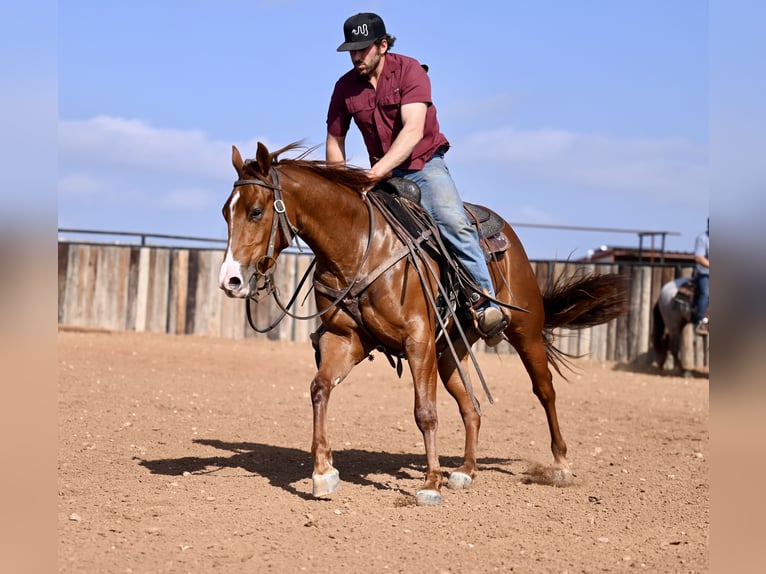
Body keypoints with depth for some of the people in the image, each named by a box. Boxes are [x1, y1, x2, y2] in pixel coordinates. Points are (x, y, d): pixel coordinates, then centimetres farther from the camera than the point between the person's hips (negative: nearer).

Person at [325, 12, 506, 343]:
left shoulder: (409, 71, -14)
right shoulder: (345, 87, -2)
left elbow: (413, 129, -27)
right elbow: (335, 140, 11)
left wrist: (381, 168, -39)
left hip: (425, 165, -4)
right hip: (382, 175, 5)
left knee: (453, 222, -27)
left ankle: (485, 303, -24)